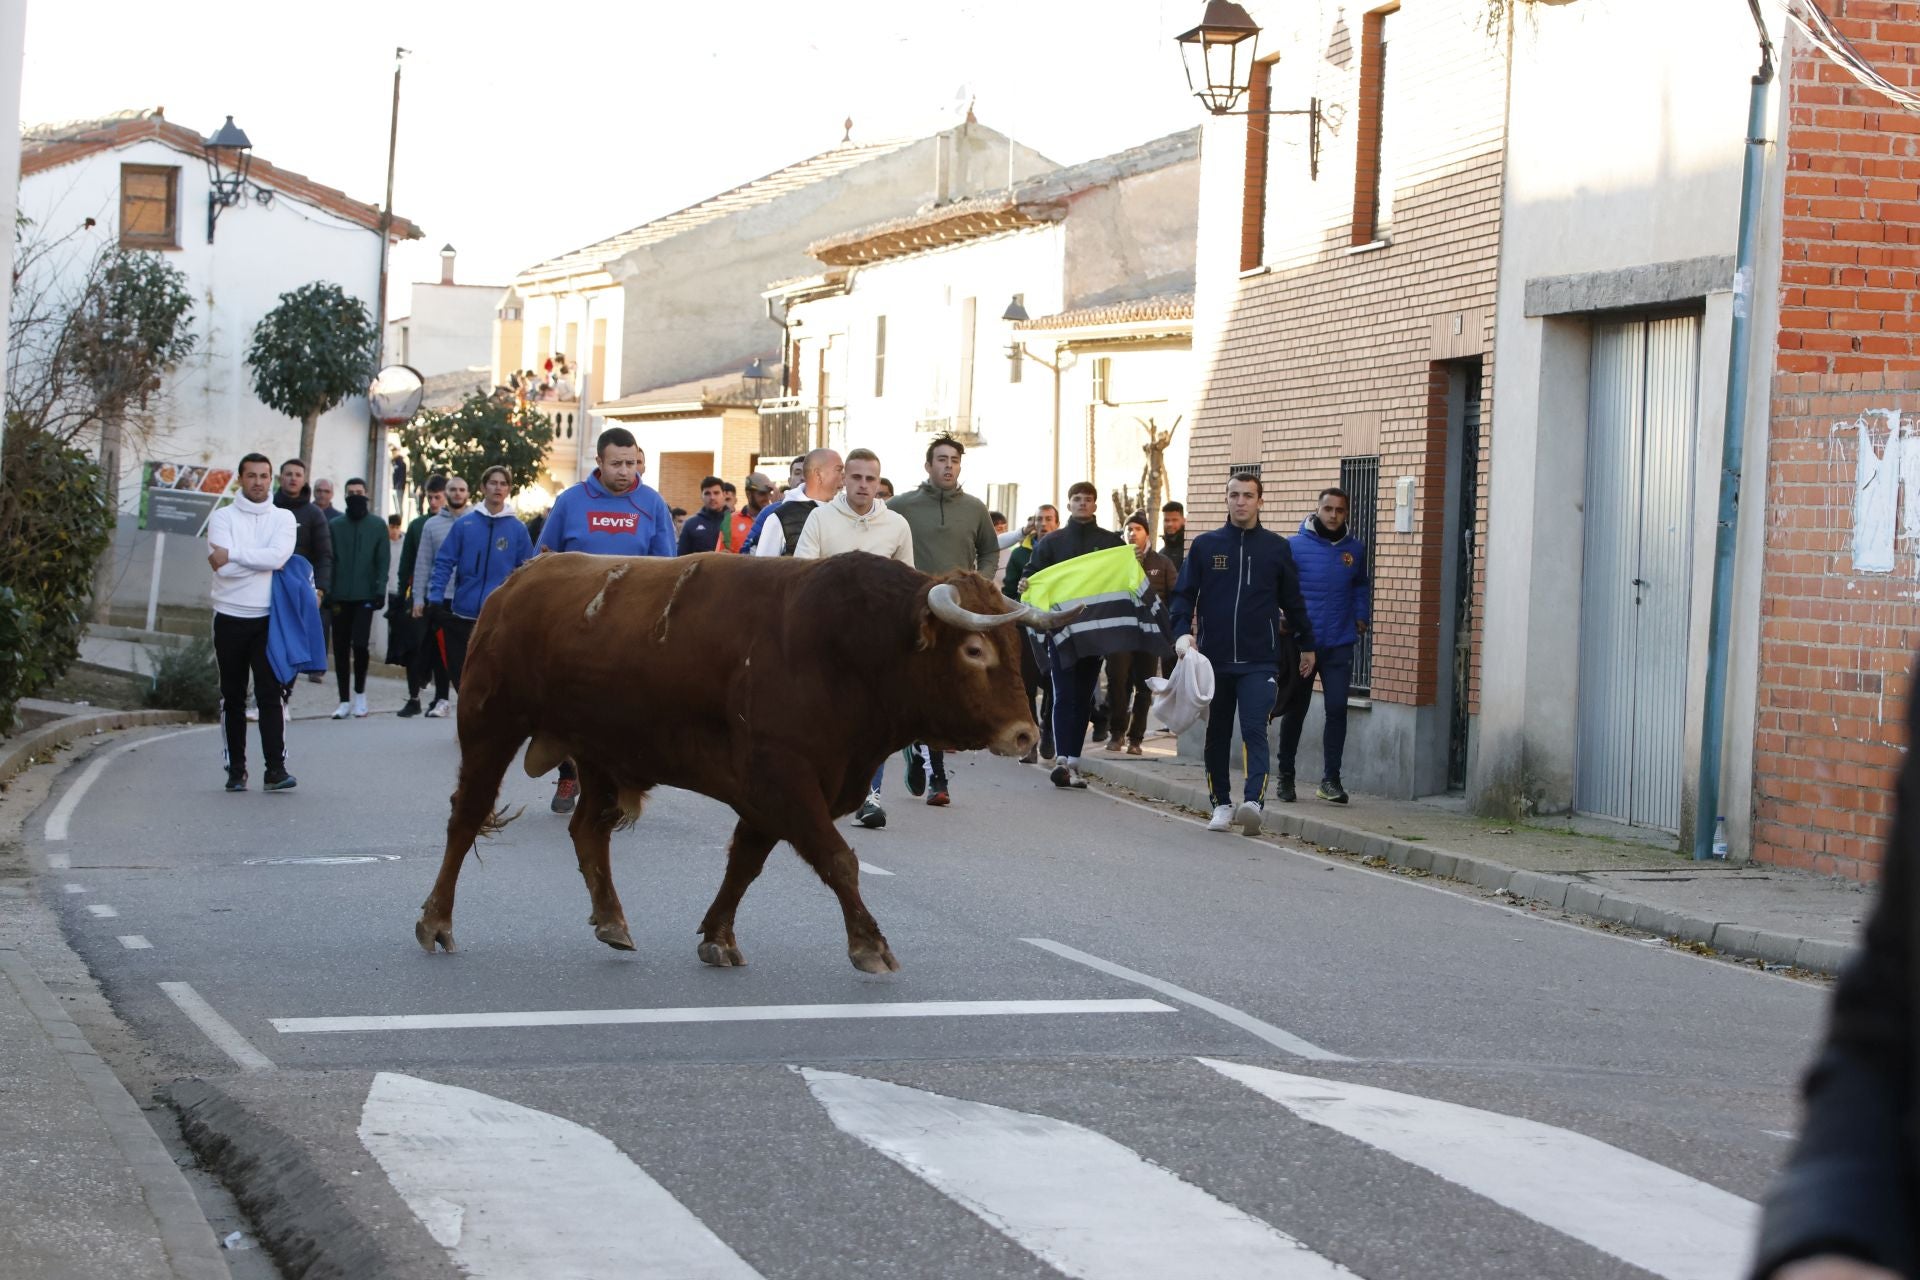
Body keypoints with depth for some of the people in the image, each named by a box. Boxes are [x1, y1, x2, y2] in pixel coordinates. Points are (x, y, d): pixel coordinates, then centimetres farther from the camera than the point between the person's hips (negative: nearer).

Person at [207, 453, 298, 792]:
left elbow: (279, 555, -13)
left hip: (268, 619, 0)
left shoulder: (284, 519, 7)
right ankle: (235, 769, 11)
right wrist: (261, 560, -9)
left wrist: (233, 554, -12)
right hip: (230, 618, 0)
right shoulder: (223, 518, 3)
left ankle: (276, 768, -11)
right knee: (233, 697, 6)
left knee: (270, 694, -8)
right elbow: (224, 568, -12)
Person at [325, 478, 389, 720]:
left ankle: (360, 694, 8)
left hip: (364, 597, -2)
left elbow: (383, 561, 3)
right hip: (340, 597, 2)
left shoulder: (377, 526, 6)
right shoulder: (334, 525, 7)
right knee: (340, 648, 3)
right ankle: (344, 701, 10)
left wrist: (380, 591, -7)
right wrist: (327, 593, -4)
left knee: (360, 644, -12)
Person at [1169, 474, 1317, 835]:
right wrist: (1183, 633, -10)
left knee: (1254, 730, -14)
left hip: (1259, 660, -2)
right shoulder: (1205, 546, 6)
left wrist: (1306, 644, 20)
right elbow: (1184, 594, 6)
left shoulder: (1276, 548, 5)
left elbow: (1292, 600, 14)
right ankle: (1221, 805, 19)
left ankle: (1254, 802, -26)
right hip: (1215, 658, 2)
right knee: (1217, 734, 9)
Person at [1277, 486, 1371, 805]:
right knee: (1295, 711, 8)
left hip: (1339, 646, 2)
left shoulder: (1355, 549, 6)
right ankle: (1285, 776, 21)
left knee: (1337, 710, -5)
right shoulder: (1294, 546, -5)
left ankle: (1331, 779, 1)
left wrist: (1361, 615, 8)